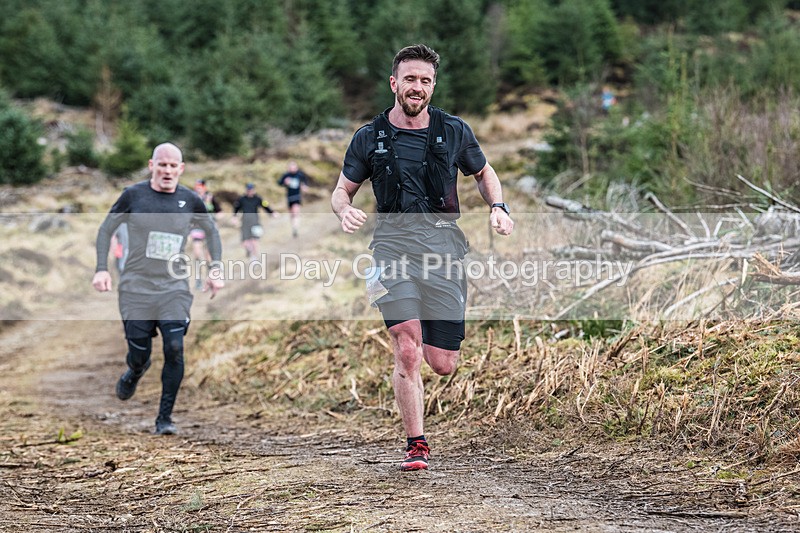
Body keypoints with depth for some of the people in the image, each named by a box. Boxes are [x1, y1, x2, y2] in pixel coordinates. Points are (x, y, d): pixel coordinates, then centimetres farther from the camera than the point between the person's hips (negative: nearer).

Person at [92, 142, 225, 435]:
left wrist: (215, 269, 8)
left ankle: (165, 417, -3)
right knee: (139, 354, 1)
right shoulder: (134, 195, -4)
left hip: (174, 290, 1)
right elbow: (106, 229, 6)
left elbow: (212, 230, 18)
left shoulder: (190, 200, 1)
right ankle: (135, 371, 42)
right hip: (136, 288, -1)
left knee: (174, 348, -15)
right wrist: (102, 268, -5)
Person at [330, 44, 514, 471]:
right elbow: (343, 189, 17)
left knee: (443, 365, 0)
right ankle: (416, 444, -2)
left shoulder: (454, 131, 9)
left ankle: (433, 334, 37)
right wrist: (344, 210, -7)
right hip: (393, 241, -1)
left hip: (444, 243, 1)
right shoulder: (370, 138, 8)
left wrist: (497, 207, 4)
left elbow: (483, 173, 24)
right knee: (406, 352, -16)